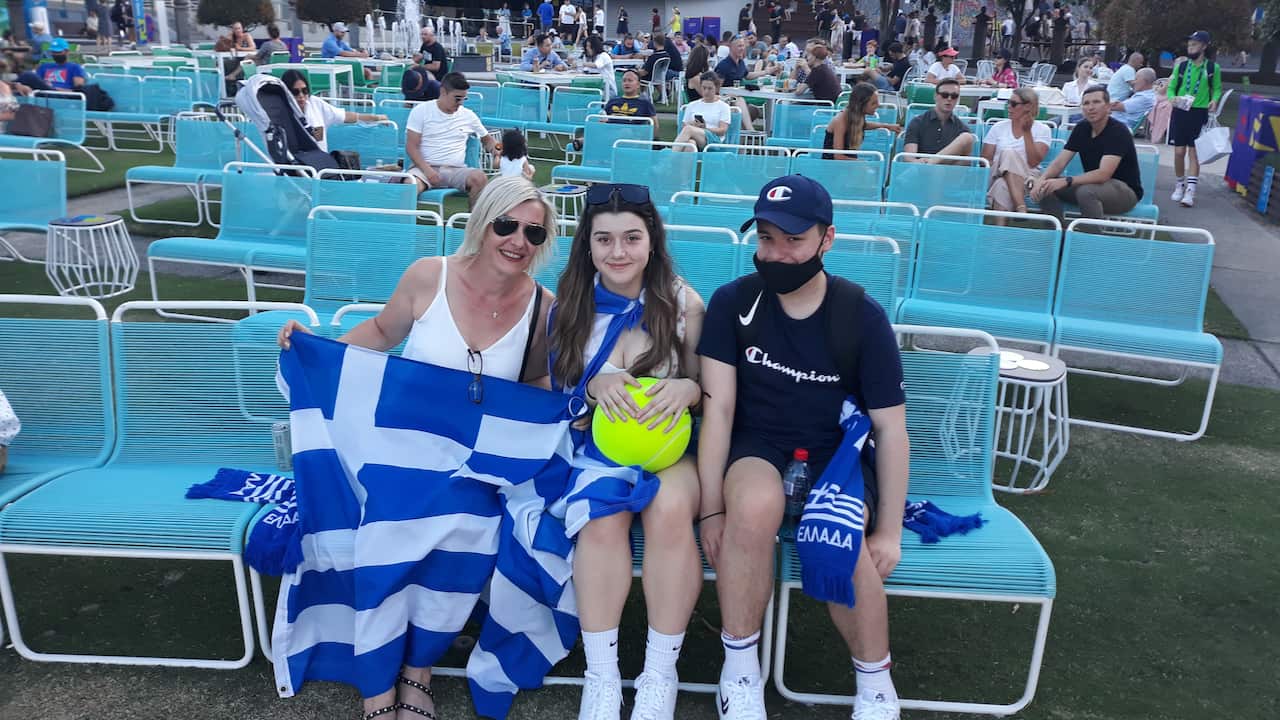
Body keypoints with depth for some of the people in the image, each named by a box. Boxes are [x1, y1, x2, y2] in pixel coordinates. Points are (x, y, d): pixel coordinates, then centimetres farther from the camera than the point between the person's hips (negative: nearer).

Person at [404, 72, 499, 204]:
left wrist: (494, 150, 1)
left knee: (479, 176, -31)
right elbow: (412, 146, -1)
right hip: (425, 167, -2)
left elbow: (487, 139, 26)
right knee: (410, 183, -37)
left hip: (456, 170, 2)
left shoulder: (468, 115, 12)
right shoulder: (421, 110, 4)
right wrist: (427, 169, -17)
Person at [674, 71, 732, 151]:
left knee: (688, 129, -34)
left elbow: (723, 130, 3)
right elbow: (683, 126, 21)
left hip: (714, 140, -3)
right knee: (690, 142, -39)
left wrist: (705, 128, -15)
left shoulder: (723, 106, 16)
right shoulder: (692, 105, 27)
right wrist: (692, 125, -3)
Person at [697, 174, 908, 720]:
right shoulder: (733, 302, -7)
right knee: (756, 505, -36)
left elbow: (891, 431, -5)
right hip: (757, 446, 0)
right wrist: (712, 508, -17)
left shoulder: (863, 317, -9)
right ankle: (739, 670, -15)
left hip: (836, 453, 0)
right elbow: (718, 409, -10)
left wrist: (889, 531, -8)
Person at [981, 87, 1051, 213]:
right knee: (1008, 153, -32)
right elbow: (986, 160, 8)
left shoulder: (1042, 130, 6)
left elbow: (1033, 162, -8)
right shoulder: (998, 127, 13)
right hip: (998, 176, 2)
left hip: (1027, 178, -2)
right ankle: (1021, 209, -43)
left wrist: (1027, 132, -10)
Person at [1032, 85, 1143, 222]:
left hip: (1126, 189, -7)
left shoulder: (1118, 132, -19)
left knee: (1086, 191, -36)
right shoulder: (1082, 128, 1)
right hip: (1094, 184, 7)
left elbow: (1103, 174, -30)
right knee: (1047, 187, -11)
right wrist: (1041, 180, -26)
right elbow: (1059, 162, -4)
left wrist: (1065, 181, -41)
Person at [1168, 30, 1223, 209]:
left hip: (1199, 114, -2)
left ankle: (1190, 191, -7)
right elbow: (1171, 87, 9)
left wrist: (1214, 100, -11)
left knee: (1194, 152, -4)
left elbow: (1217, 88, 9)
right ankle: (1180, 185, 20)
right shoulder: (1181, 66, 4)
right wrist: (1172, 98, -12)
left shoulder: (1213, 68, 1)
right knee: (1179, 151, 2)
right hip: (1180, 112, 2)